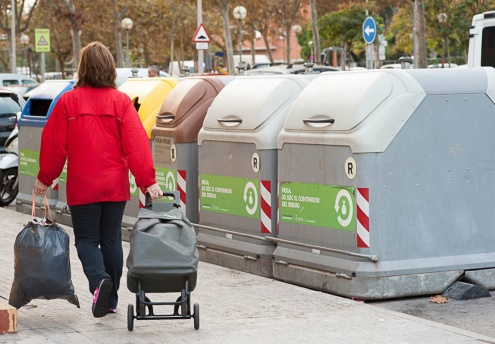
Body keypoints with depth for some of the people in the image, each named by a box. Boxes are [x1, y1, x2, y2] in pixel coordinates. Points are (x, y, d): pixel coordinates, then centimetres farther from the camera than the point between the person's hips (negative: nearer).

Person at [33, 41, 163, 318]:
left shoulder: (68, 101, -7)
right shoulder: (121, 102, -5)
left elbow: (54, 144, -3)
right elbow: (137, 143, -9)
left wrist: (45, 178, 9)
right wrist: (148, 180, -8)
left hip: (82, 187, -2)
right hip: (115, 186, 2)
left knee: (86, 239, 8)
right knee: (111, 239, 14)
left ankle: (99, 280, -19)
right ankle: (111, 299, 19)